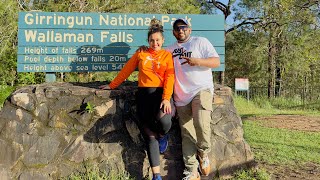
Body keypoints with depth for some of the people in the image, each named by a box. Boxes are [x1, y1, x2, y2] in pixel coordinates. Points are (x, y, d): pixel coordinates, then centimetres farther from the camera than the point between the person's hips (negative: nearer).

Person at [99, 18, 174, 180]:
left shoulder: (167, 55, 8)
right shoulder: (141, 54, 14)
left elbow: (169, 78, -4)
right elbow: (126, 70, 20)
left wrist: (166, 98, -17)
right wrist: (112, 85, 22)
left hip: (160, 93, -2)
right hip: (144, 94, 2)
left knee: (164, 120, -33)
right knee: (149, 135, -2)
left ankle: (162, 136, 5)